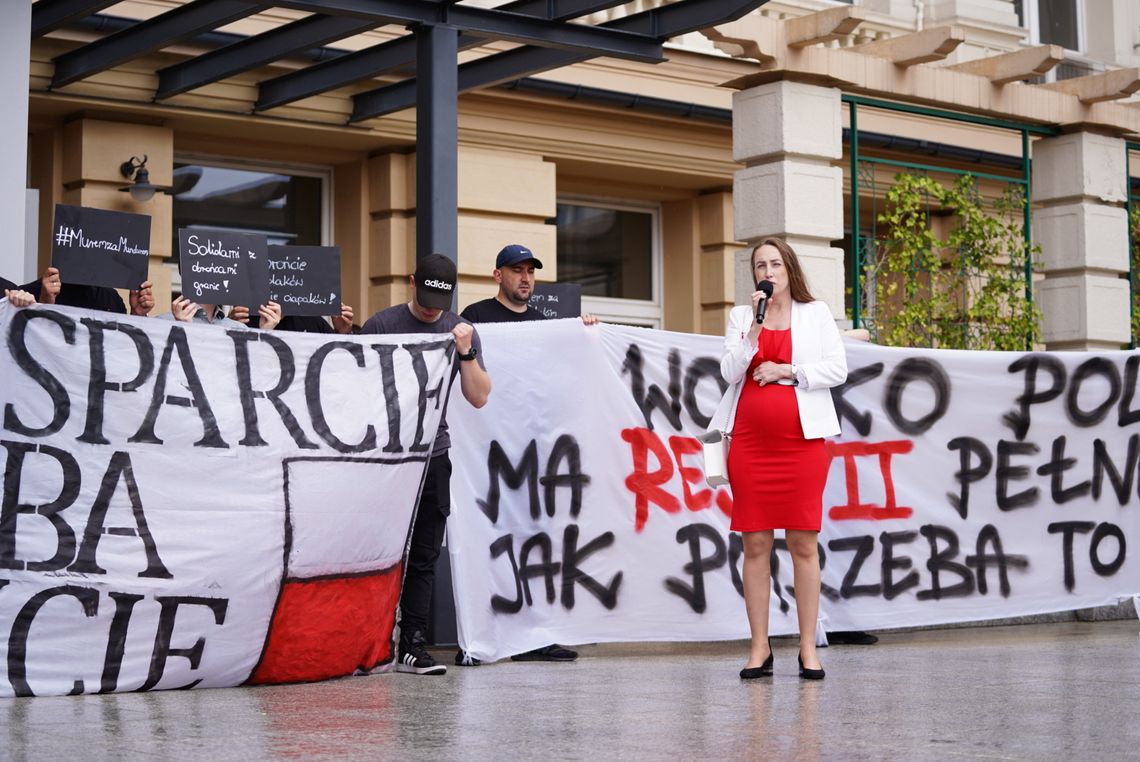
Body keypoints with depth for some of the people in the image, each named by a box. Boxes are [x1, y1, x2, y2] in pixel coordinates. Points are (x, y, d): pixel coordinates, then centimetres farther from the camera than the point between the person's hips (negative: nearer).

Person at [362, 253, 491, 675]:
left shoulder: (462, 331, 9)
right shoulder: (381, 325, -1)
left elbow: (479, 397, 5)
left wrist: (465, 352, -9)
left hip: (433, 455, 3)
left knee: (424, 557, 3)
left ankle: (412, 645, 7)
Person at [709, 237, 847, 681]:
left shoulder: (816, 314, 10)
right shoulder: (741, 316, 14)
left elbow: (837, 369, 1)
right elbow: (729, 371, 1)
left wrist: (785, 371, -6)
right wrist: (755, 326, -8)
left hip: (802, 440, -1)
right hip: (750, 441, 1)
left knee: (803, 544, -2)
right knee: (755, 544, 0)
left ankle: (808, 648, 4)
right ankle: (759, 648, 6)